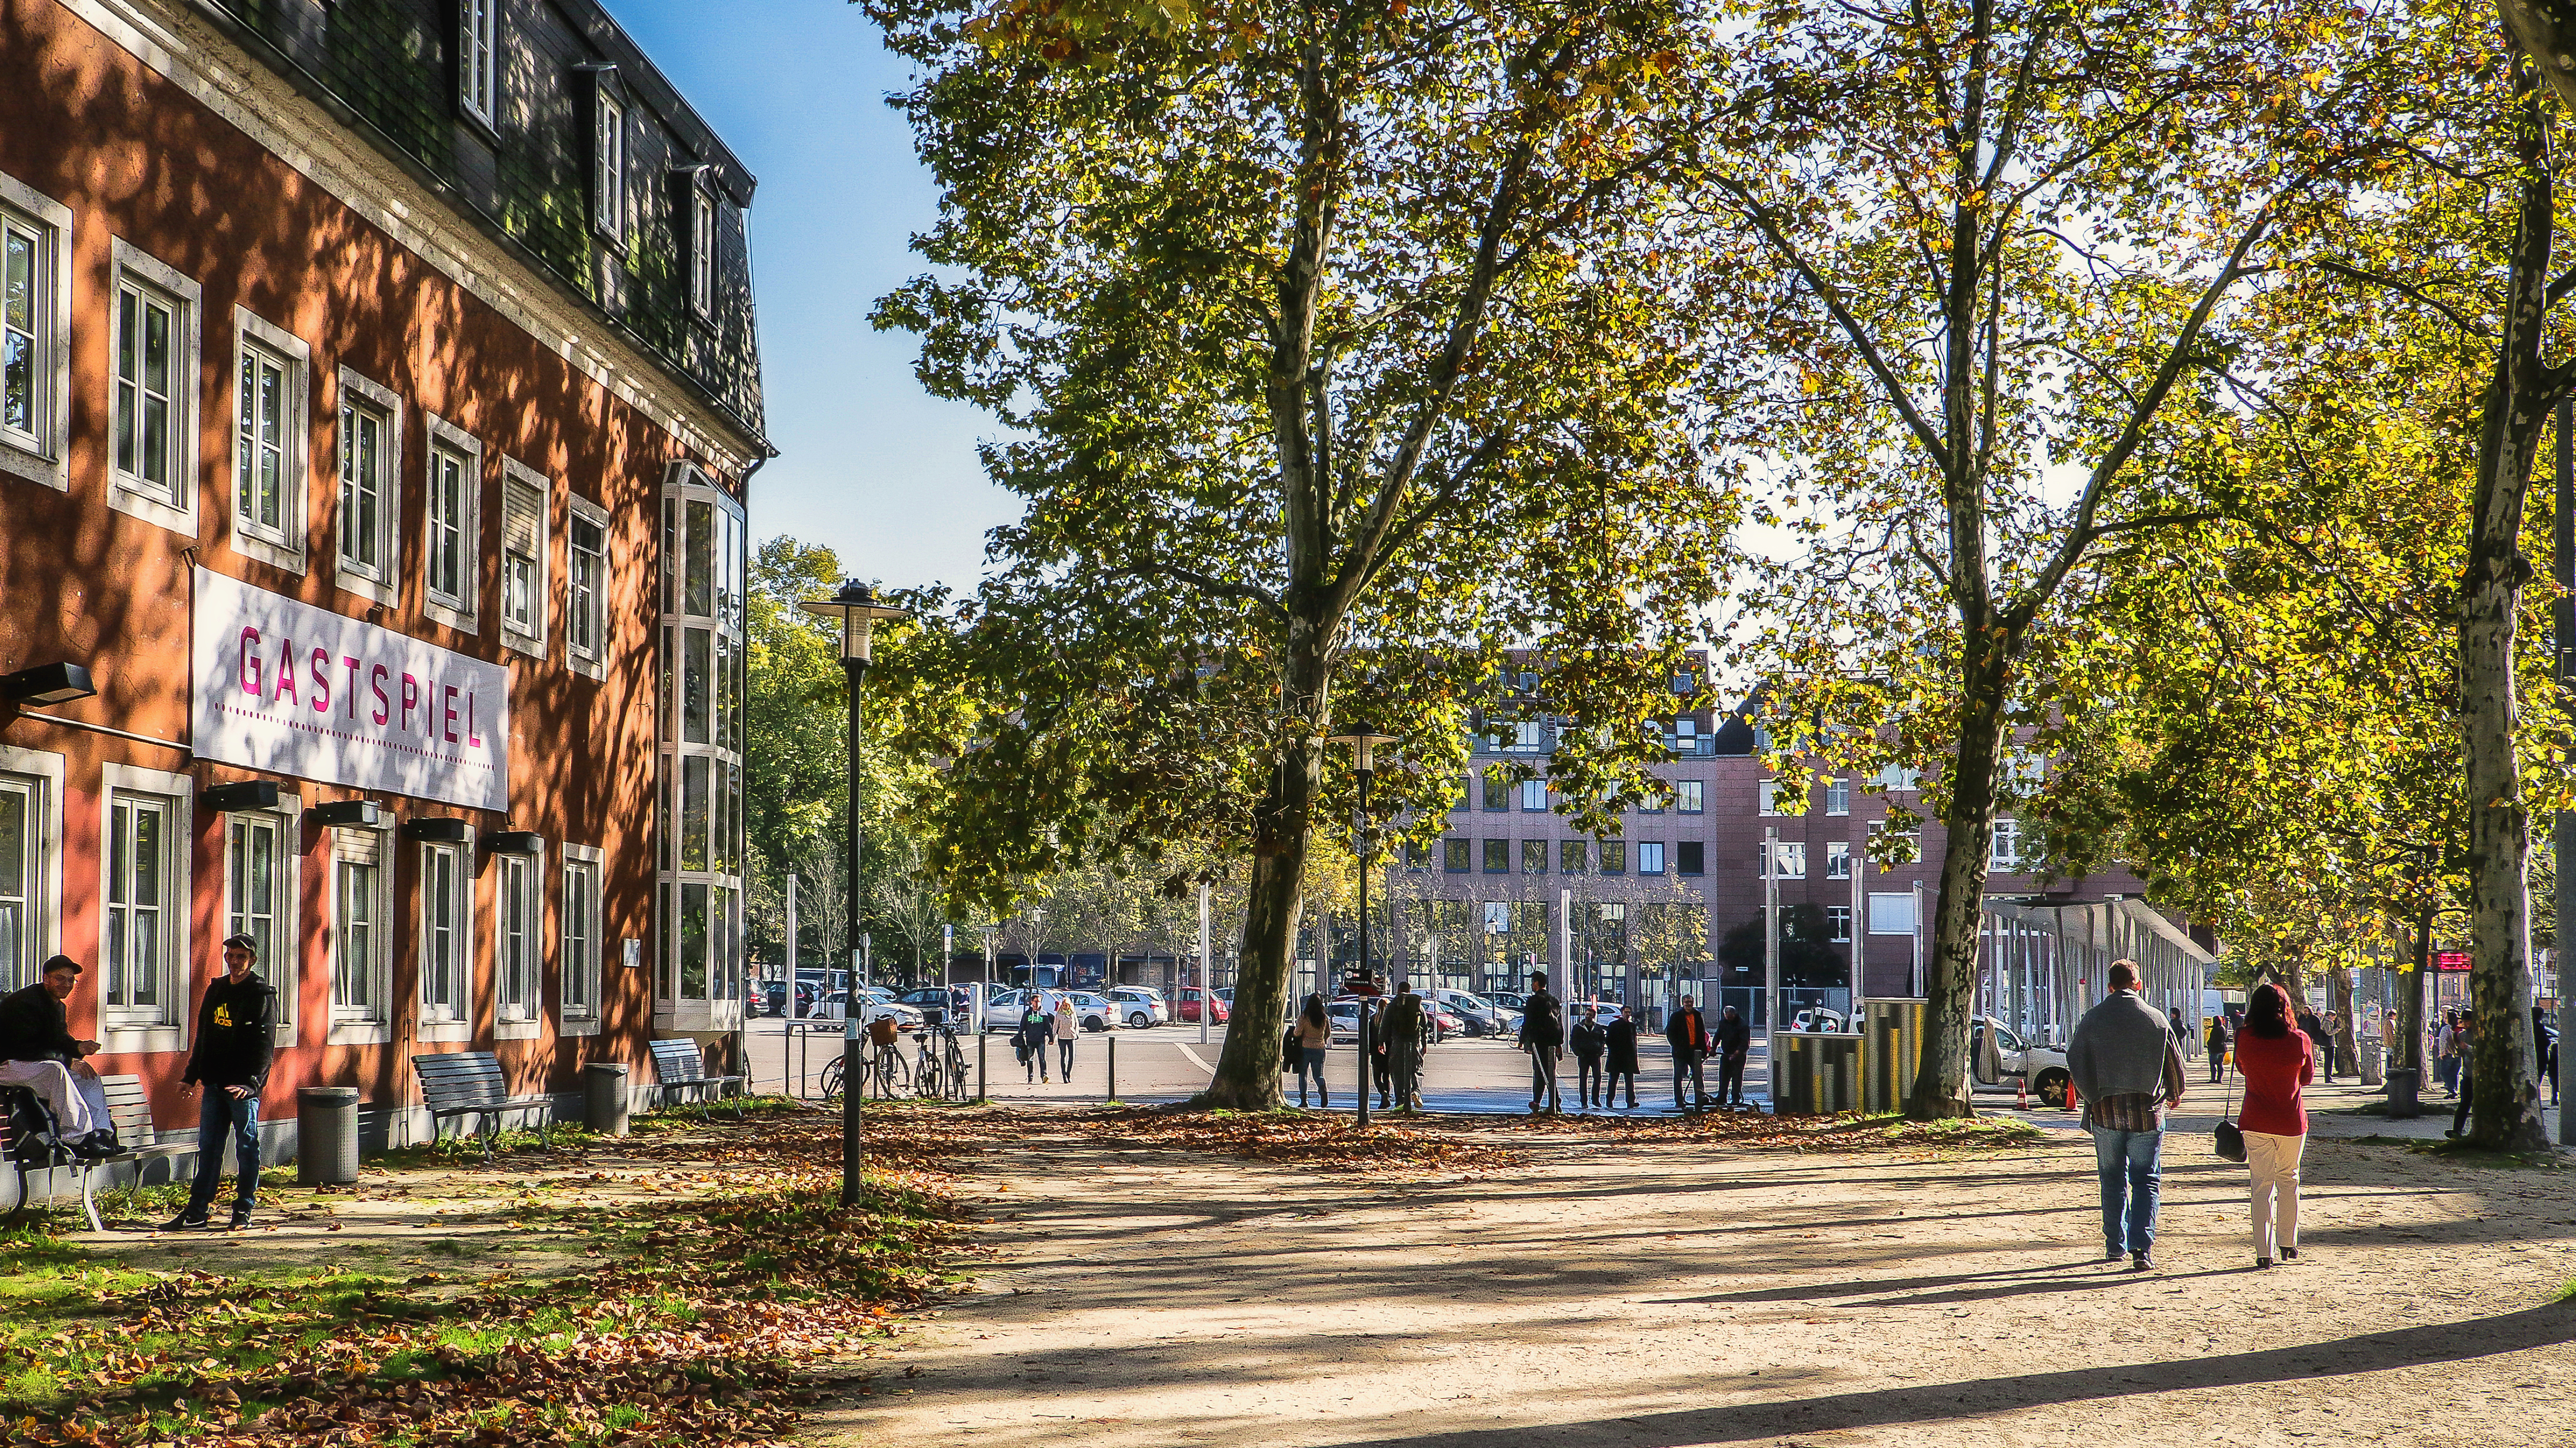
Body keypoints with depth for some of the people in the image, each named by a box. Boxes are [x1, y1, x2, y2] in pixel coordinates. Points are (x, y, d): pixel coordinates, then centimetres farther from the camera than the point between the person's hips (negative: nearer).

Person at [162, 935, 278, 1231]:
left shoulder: (263, 994, -5)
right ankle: (196, 1212, 10)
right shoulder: (216, 990, 14)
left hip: (244, 1087, -6)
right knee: (208, 1147, 7)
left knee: (247, 1146, 1)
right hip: (215, 1084, 6)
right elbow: (203, 1038, 20)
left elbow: (265, 1046, -13)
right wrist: (191, 1076, 13)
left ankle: (243, 1212, 7)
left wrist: (252, 1082, -23)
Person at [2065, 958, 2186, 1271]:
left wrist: (2090, 1098, 20)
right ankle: (2142, 1248, -9)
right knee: (2146, 1180, 3)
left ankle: (2115, 1246, 17)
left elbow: (2075, 1063, 4)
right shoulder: (2156, 1019, -4)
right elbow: (2175, 1062, 4)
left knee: (2113, 1182, 12)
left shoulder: (2092, 1019, -1)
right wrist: (2173, 1095, 23)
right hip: (2146, 1112, -1)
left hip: (2105, 1112, 1)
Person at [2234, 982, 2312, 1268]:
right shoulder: (2299, 1040, -9)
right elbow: (2308, 1078, 6)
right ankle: (2288, 1244, 24)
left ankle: (2264, 1252, 1)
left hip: (2256, 1123, 0)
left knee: (2262, 1184, 5)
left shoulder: (2245, 1040, -9)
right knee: (2289, 1180, 20)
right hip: (2292, 1122, 0)